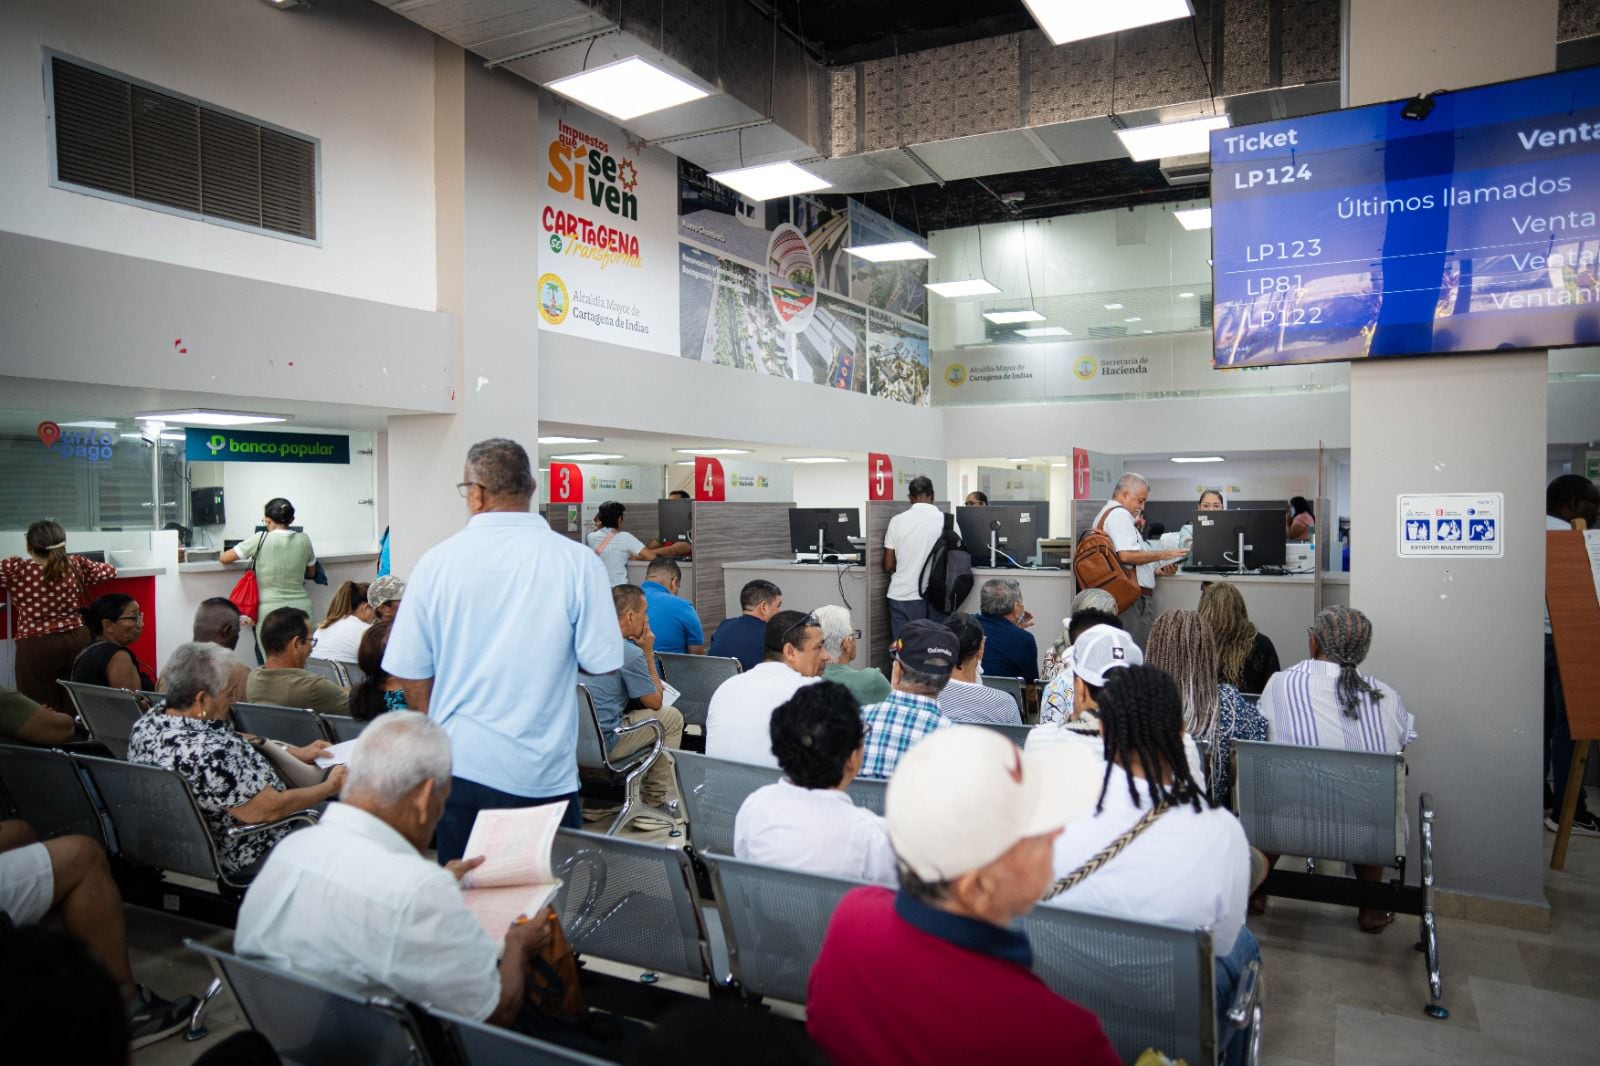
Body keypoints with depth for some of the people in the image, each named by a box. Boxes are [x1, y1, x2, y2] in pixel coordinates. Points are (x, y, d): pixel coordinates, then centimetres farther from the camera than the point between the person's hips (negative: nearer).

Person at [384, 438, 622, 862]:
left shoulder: (436, 562, -5)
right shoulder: (578, 562, -10)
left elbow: (409, 672, 0)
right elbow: (601, 662, -8)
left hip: (460, 767, 2)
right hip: (544, 775, -1)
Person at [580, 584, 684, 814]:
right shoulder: (630, 653, -15)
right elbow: (656, 702, 0)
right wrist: (649, 653, 5)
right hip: (603, 744, -8)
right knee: (671, 717, 9)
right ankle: (657, 800, 18)